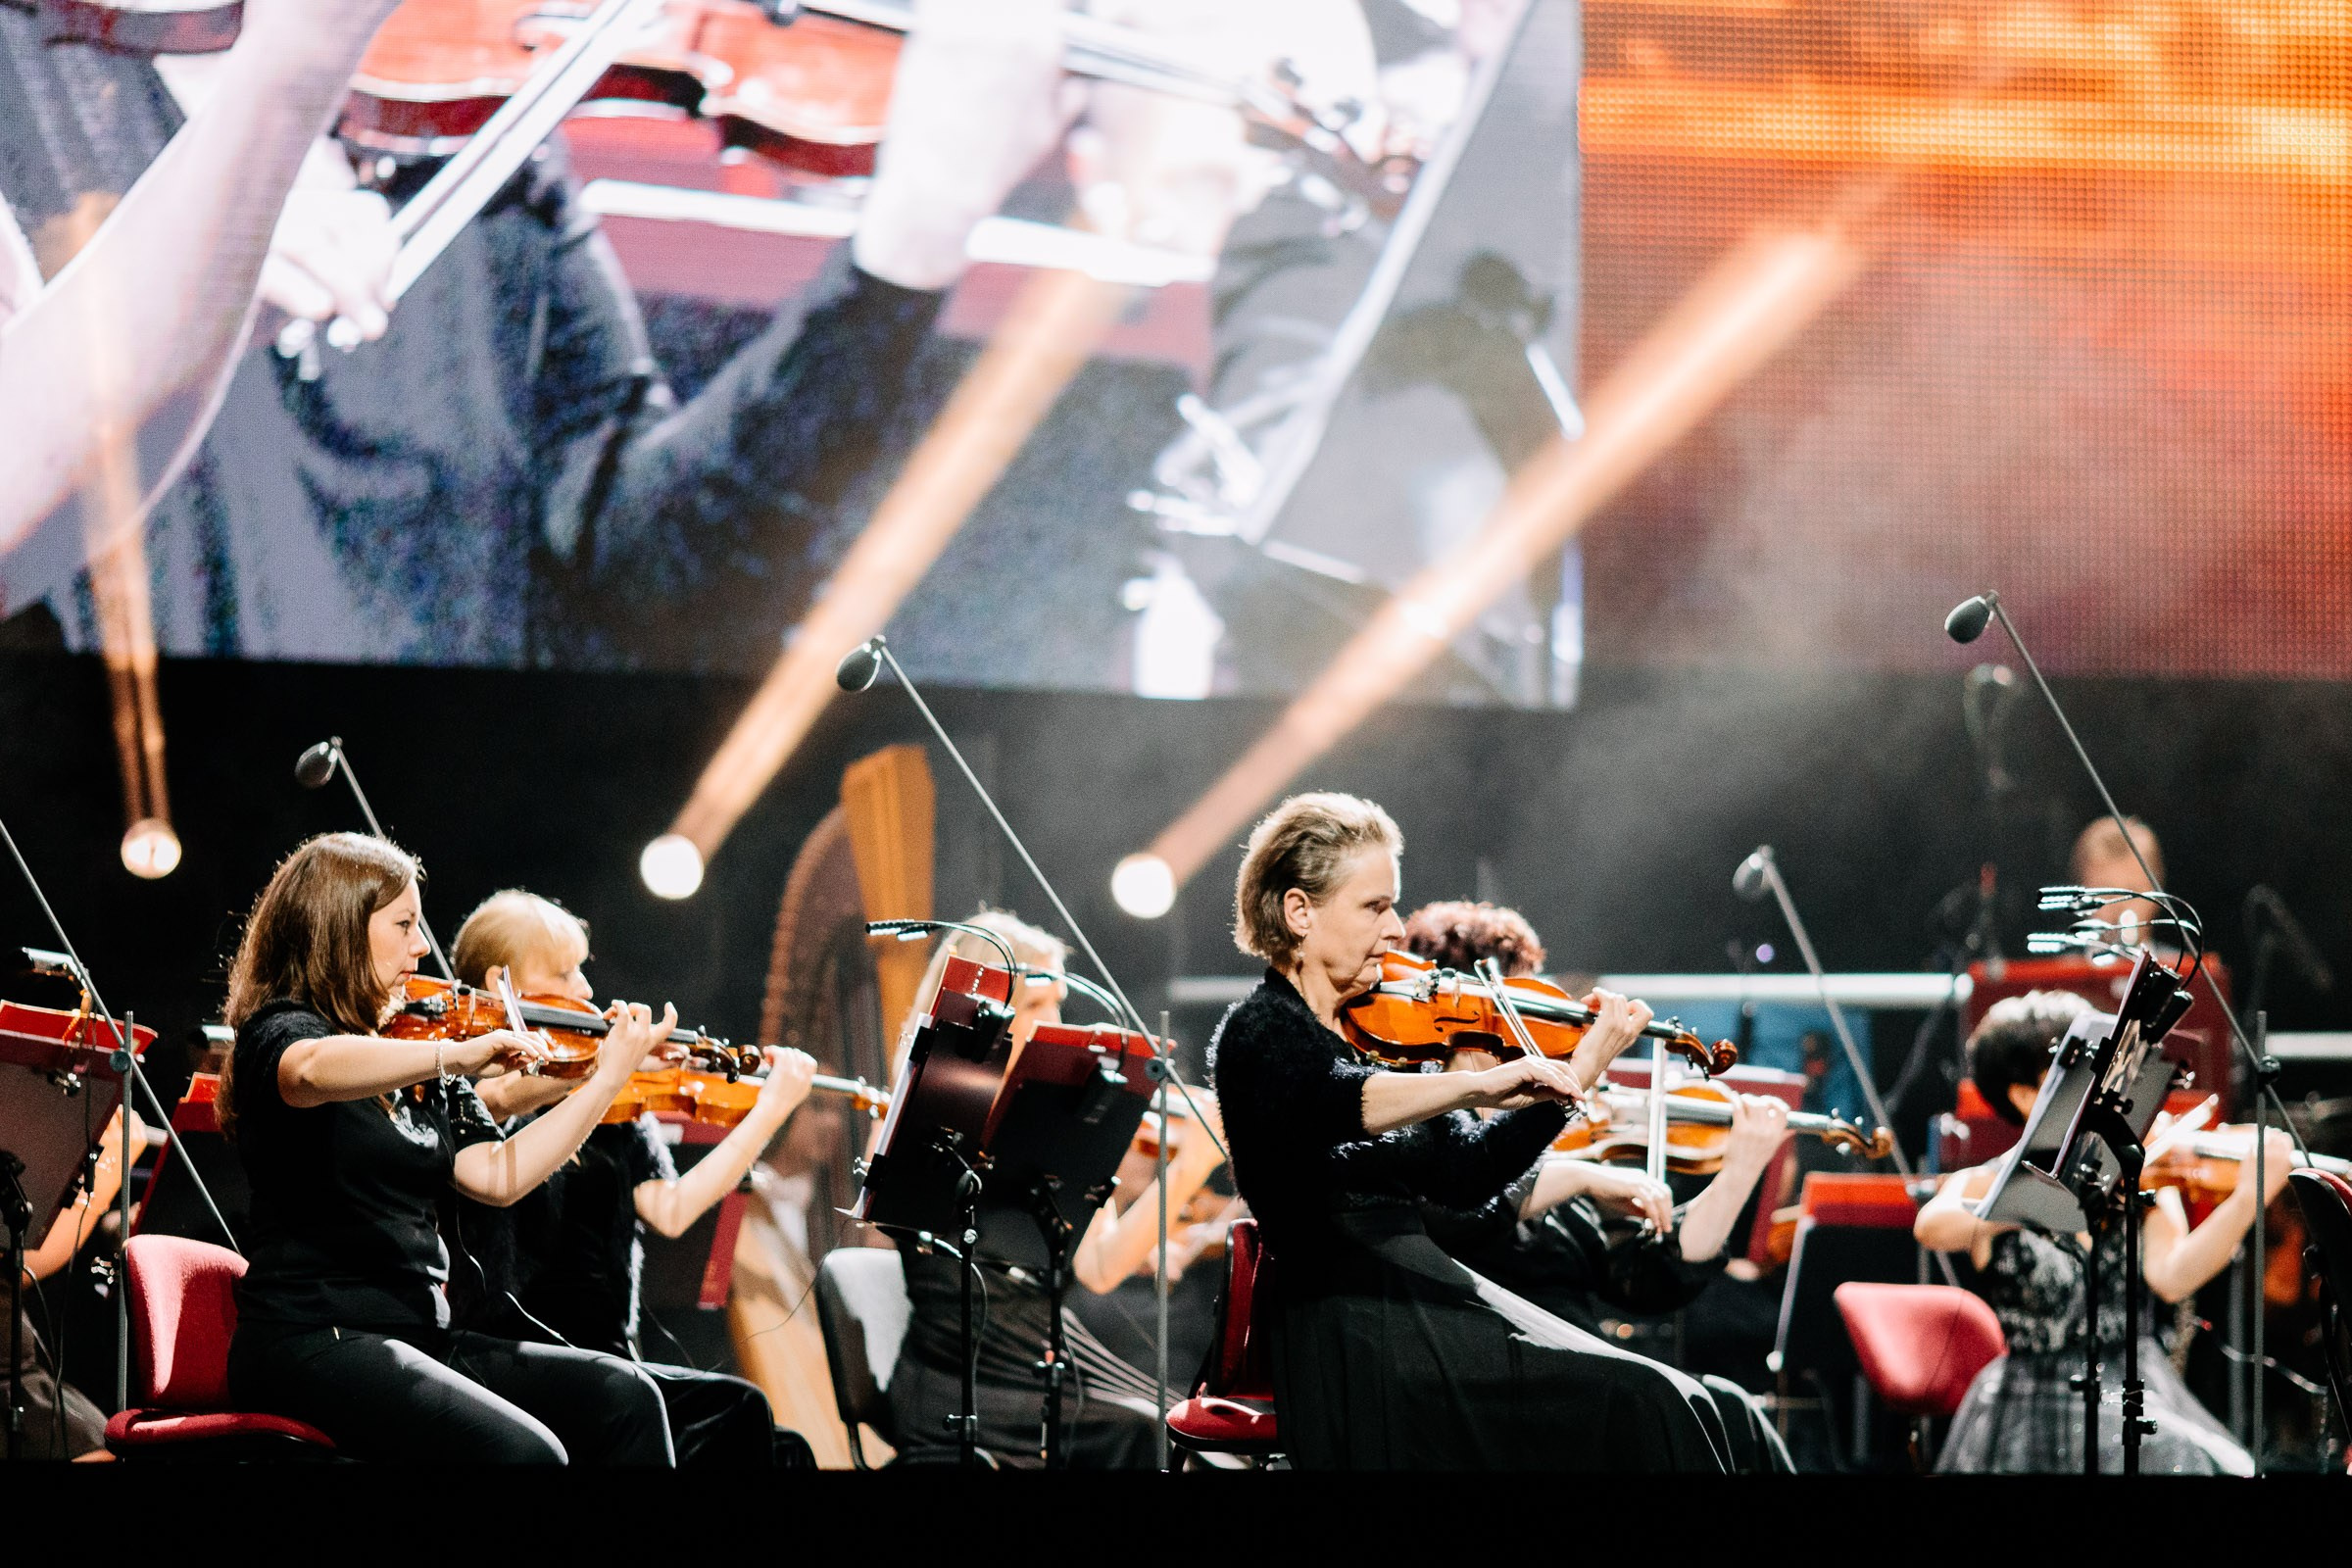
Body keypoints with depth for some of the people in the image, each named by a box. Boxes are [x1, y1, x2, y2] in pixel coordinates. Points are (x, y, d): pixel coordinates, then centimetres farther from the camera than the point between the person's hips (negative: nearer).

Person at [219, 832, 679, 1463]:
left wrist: (609, 1078, 4)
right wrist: (456, 1056, -40)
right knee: (524, 1451, -29)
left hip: (421, 1335, 8)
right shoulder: (279, 1031, -4)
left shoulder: (423, 1073, 18)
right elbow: (313, 1071, -31)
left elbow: (496, 1175, 6)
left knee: (624, 1398, -11)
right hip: (314, 1338, -8)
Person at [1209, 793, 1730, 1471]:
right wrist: (1483, 1083, -43)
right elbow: (1332, 1102, -31)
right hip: (1357, 1339, -8)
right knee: (1636, 1404, -19)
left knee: (1678, 1405, -6)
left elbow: (1464, 1175, 12)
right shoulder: (1259, 1032, -7)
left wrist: (1575, 1075, 5)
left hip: (1421, 1296, 8)